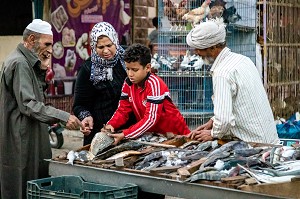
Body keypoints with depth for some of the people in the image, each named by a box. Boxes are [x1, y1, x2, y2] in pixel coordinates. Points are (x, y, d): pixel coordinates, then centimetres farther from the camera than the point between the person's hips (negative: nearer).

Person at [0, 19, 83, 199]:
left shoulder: (28, 62, 17)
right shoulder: (19, 64, -15)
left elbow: (38, 94, 18)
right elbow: (28, 104, -23)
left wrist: (42, 71, 4)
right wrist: (64, 117, -26)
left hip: (31, 136, 10)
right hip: (22, 138, -10)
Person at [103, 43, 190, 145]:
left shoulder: (154, 84, -22)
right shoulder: (128, 83, -2)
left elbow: (151, 118, -27)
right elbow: (123, 110, 3)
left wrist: (124, 135, -31)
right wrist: (111, 125, -17)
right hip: (152, 133, 6)